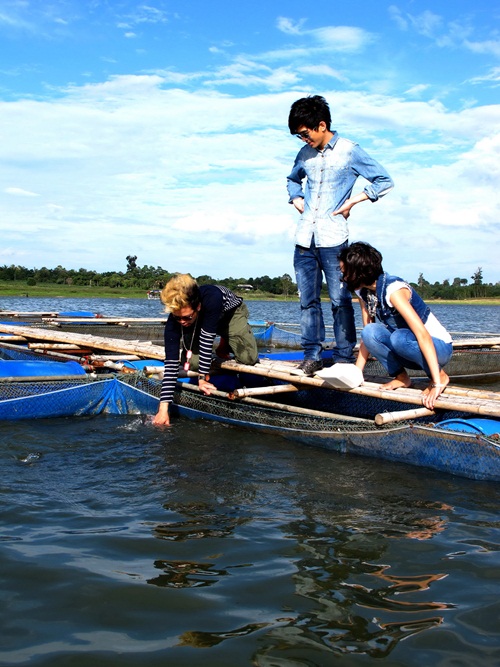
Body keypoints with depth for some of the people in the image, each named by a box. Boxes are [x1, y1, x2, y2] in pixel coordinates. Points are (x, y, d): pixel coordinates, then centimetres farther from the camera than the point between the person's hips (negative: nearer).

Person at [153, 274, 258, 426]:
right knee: (191, 362, -18)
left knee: (248, 358, -21)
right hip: (200, 322, 2)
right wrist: (163, 408, -41)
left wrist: (202, 377, -35)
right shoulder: (174, 322, -34)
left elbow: (206, 338, -39)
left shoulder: (212, 298, -45)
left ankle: (226, 343, 13)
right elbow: (171, 362, -36)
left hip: (232, 312, -2)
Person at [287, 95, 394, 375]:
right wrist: (297, 200, 14)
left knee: (340, 301, -3)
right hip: (305, 238, 5)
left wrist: (352, 201, -4)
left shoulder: (350, 151, -2)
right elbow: (293, 179, 34)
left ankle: (344, 358, 4)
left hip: (333, 239, -5)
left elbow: (385, 181, 1)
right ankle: (312, 355, 12)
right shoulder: (305, 154, 13)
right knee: (308, 300, 5)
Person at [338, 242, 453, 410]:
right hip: (410, 351, 6)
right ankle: (400, 377, -4)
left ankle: (439, 376, -14)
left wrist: (437, 384, -40)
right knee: (371, 332, -19)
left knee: (399, 338, -36)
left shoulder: (393, 290, -28)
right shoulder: (363, 292, -3)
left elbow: (422, 334, -35)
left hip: (439, 347, -6)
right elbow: (367, 336, 2)